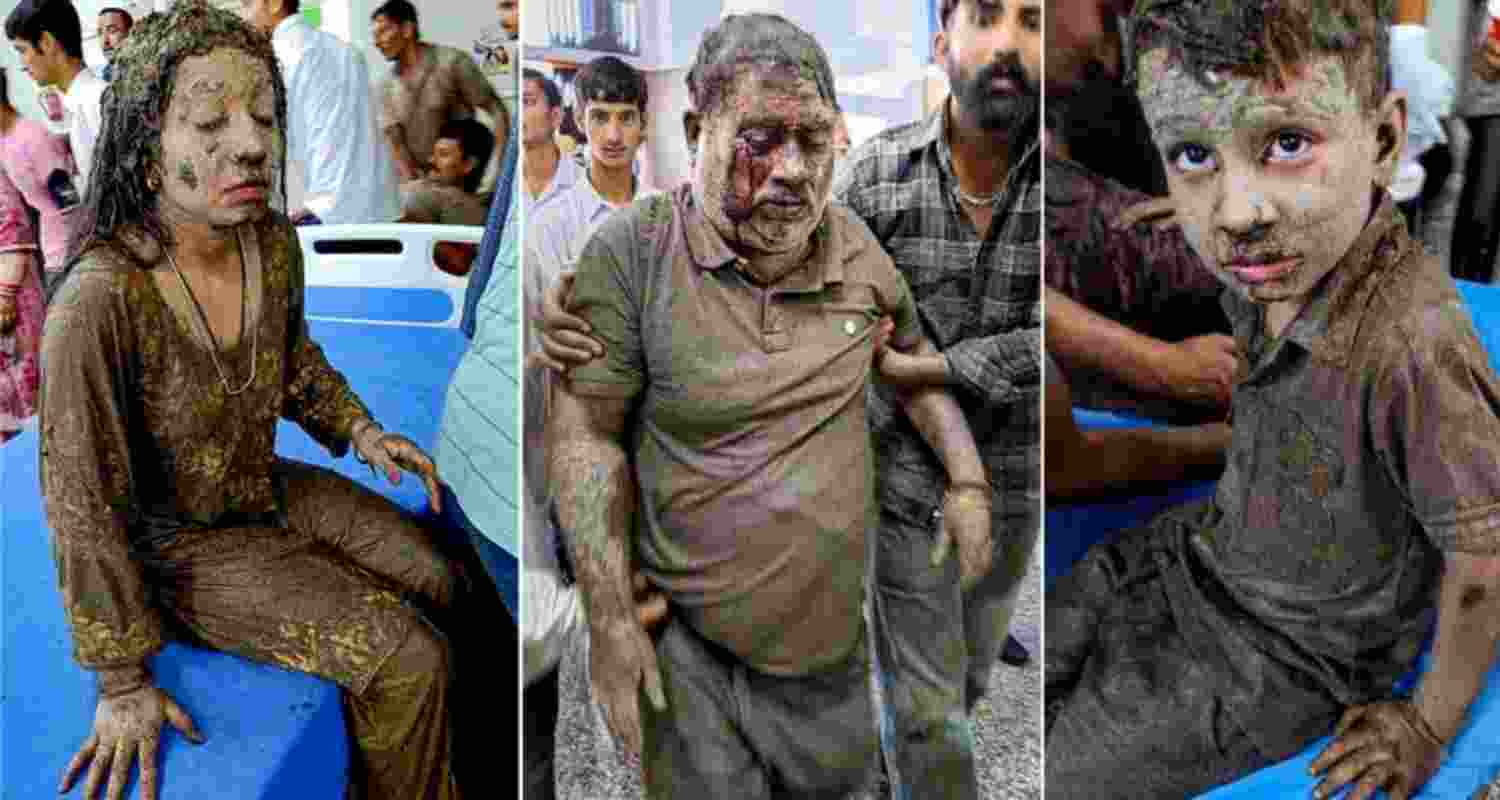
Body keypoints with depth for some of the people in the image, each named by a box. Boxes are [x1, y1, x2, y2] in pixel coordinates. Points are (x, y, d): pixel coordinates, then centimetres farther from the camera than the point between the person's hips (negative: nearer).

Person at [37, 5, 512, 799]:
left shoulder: (275, 243, -12)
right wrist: (123, 683, -18)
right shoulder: (99, 302, -33)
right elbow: (84, 511, -25)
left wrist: (359, 429, 0)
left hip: (272, 490, 7)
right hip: (180, 545, -7)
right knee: (406, 657, -16)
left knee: (445, 581, 5)